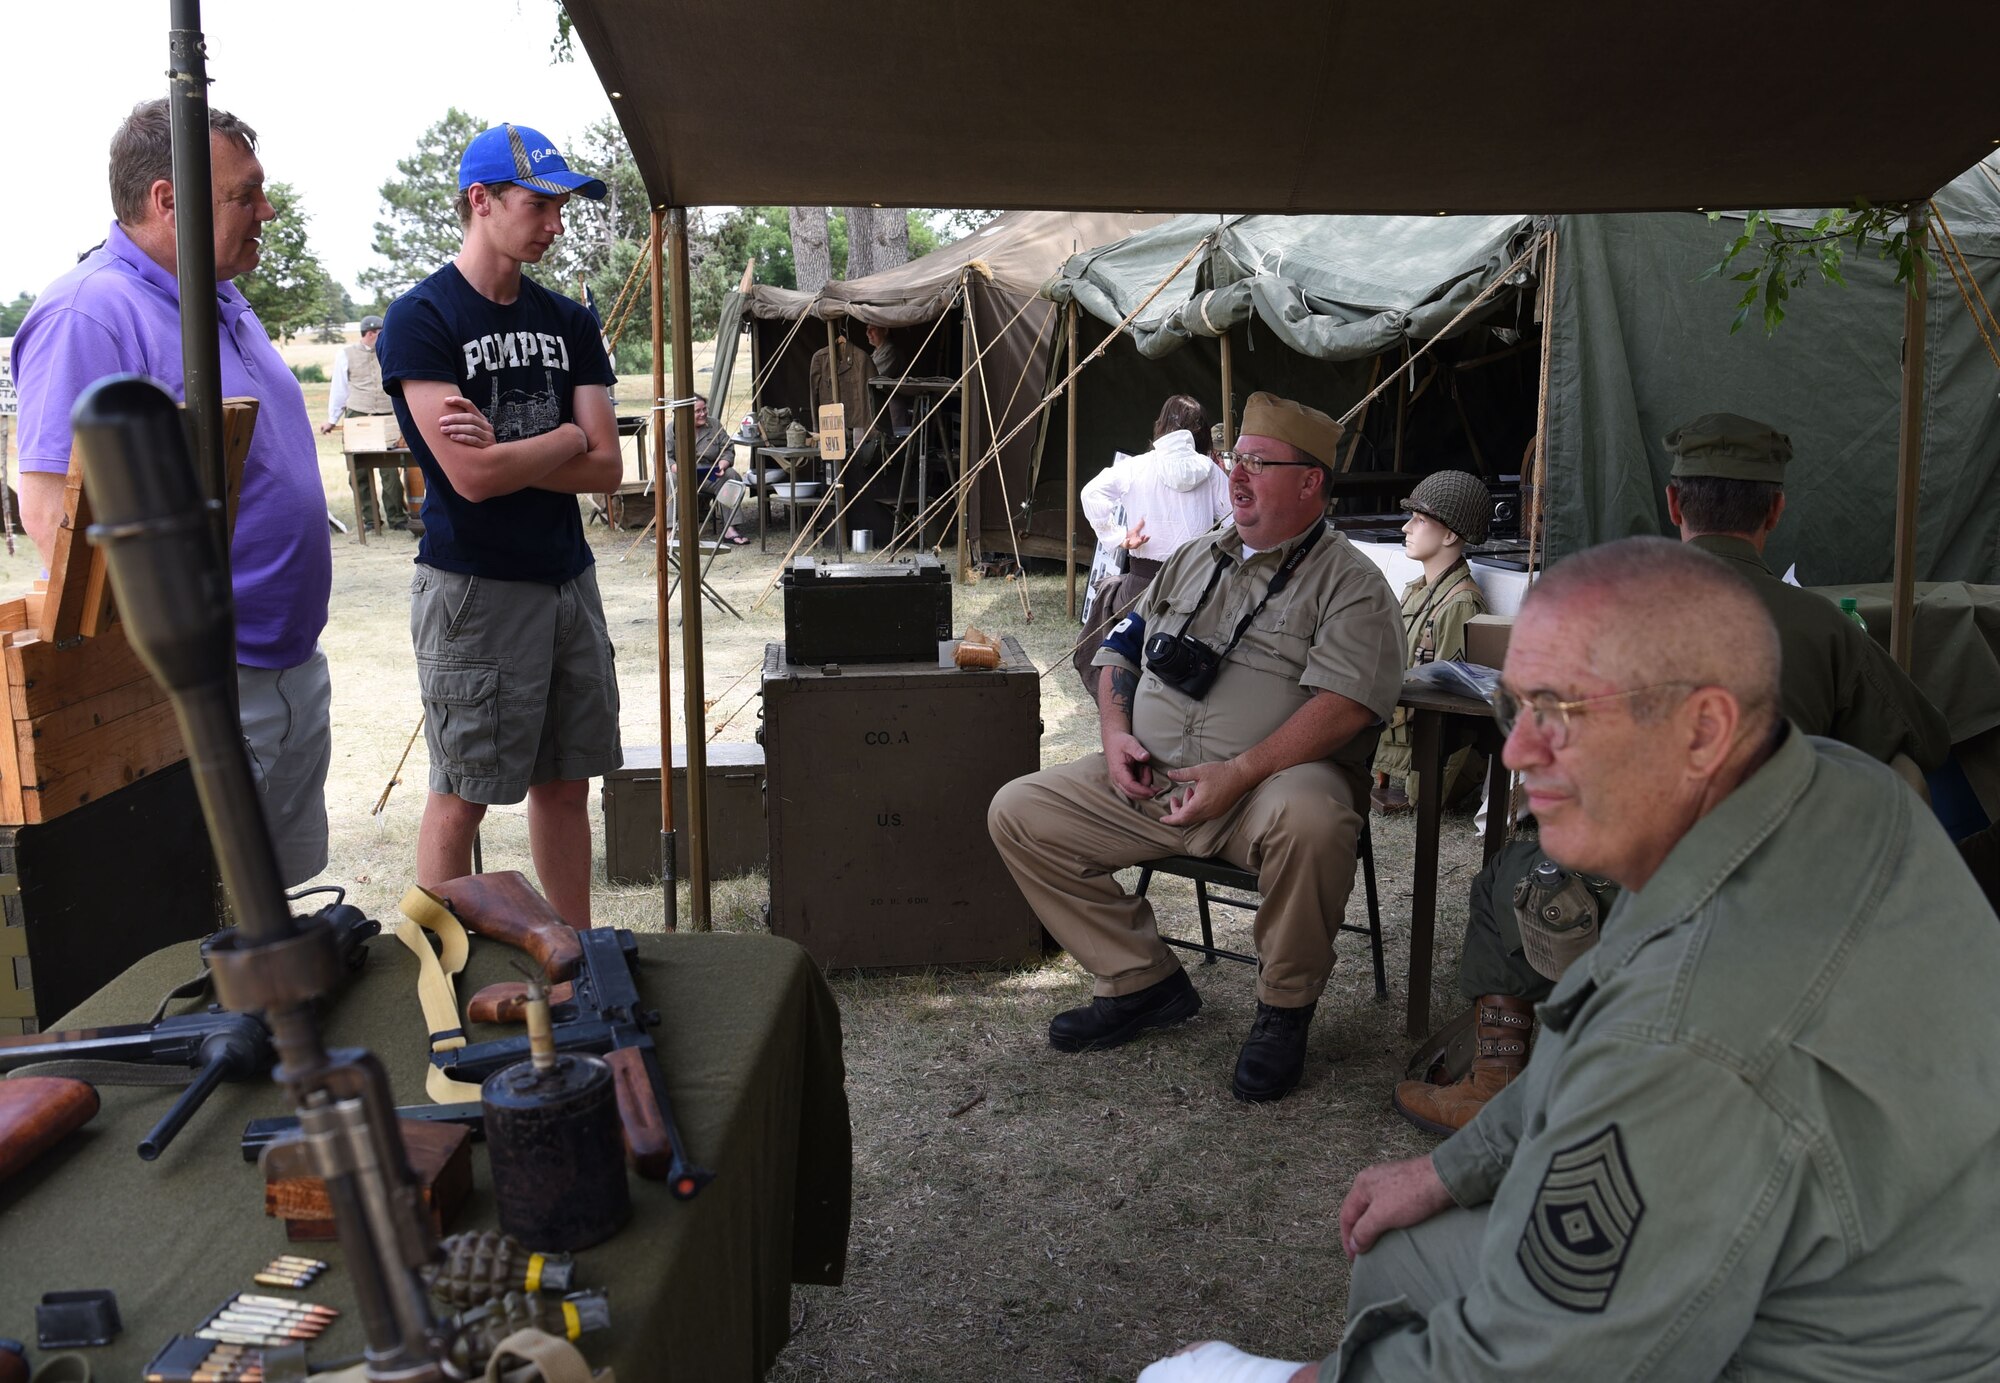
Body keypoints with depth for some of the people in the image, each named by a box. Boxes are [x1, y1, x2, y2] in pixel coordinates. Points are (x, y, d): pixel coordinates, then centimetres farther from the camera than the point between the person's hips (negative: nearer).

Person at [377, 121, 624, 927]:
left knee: (565, 784, 12)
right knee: (462, 797, 2)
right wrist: (568, 438, -5)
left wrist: (505, 451, -13)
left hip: (568, 580, 6)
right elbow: (470, 475, -19)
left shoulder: (568, 323, 10)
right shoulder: (422, 319, -8)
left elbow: (605, 469, 2)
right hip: (473, 588, -6)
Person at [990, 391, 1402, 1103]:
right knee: (1018, 812, -7)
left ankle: (1285, 1007, -12)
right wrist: (1116, 733, 2)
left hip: (1275, 781, -6)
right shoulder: (1194, 559, 20)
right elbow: (1122, 649, 23)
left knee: (1308, 819, -40)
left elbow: (1343, 705, -15)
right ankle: (1142, 980, 3)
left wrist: (1237, 774, -24)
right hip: (1149, 781, 6)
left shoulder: (1351, 582, -1)